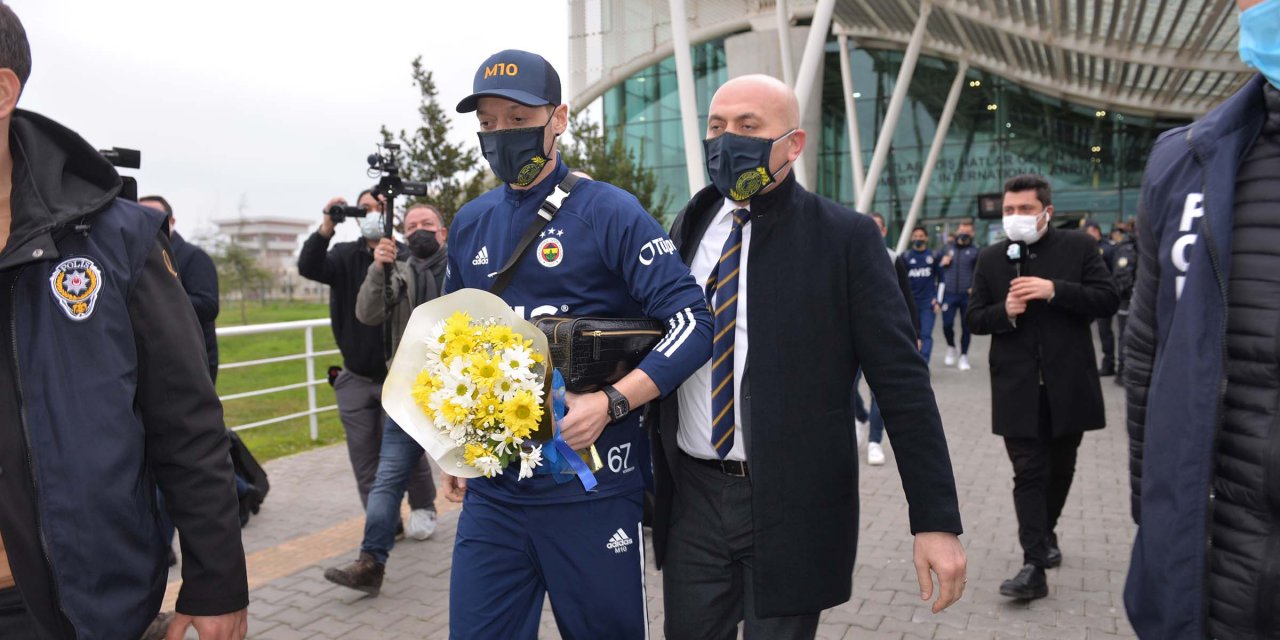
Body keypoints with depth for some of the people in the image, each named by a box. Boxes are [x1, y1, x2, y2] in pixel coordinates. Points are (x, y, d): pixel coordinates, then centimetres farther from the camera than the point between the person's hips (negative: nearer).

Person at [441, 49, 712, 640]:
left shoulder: (608, 211, -8)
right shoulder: (469, 225, 9)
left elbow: (692, 321, -13)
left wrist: (610, 403, -23)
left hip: (592, 483, -4)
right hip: (491, 488, 5)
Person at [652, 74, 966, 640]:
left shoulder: (844, 238, -8)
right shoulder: (689, 228, 6)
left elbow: (902, 384, -9)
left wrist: (936, 520, -11)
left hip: (792, 507, -4)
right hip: (692, 496, 4)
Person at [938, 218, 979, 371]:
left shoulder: (974, 251, 0)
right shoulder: (947, 248, 7)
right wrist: (942, 263, -7)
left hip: (967, 295, -1)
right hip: (949, 294, 1)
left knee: (966, 326, 5)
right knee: (947, 324, -3)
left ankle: (963, 356, 18)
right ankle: (951, 348, 25)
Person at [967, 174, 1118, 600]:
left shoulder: (1078, 247, 0)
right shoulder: (990, 259, 4)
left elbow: (1108, 300, -7)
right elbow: (975, 319, 5)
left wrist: (1056, 291, -20)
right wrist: (1004, 311, -16)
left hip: (1068, 384, 1)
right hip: (1018, 387, 0)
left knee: (1060, 468, 17)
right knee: (1029, 474, -3)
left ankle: (1046, 533, 41)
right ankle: (1034, 566, -4)